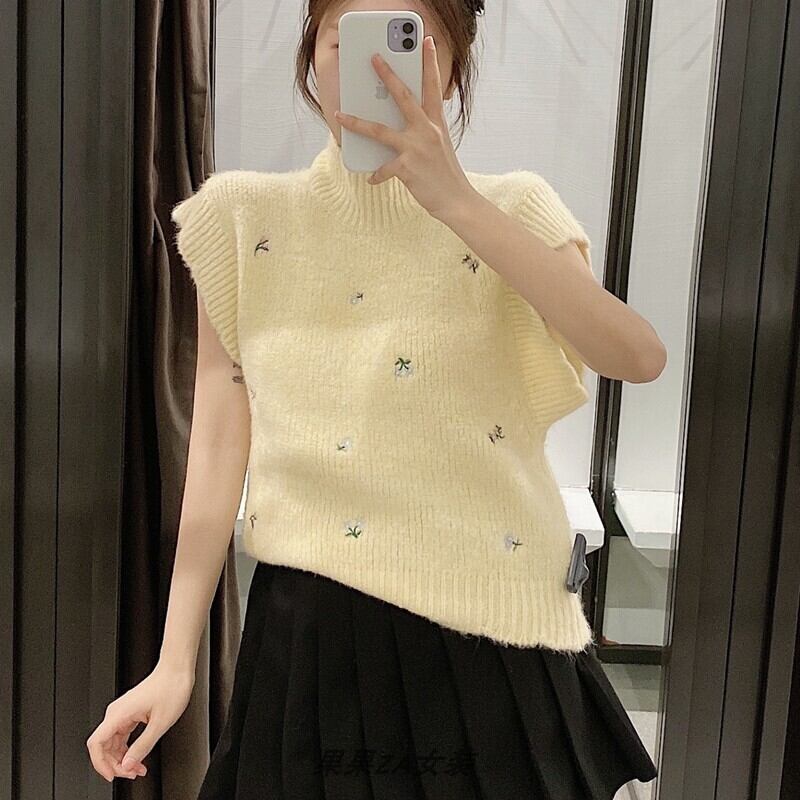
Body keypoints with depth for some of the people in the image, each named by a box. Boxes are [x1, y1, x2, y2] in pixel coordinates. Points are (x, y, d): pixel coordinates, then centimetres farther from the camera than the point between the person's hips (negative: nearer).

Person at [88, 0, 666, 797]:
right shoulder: (248, 220, 2)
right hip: (315, 633, 0)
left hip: (494, 630, 1)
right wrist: (175, 659, -2)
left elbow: (638, 357, -17)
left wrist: (455, 201, -23)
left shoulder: (512, 212, 2)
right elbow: (219, 446, 1)